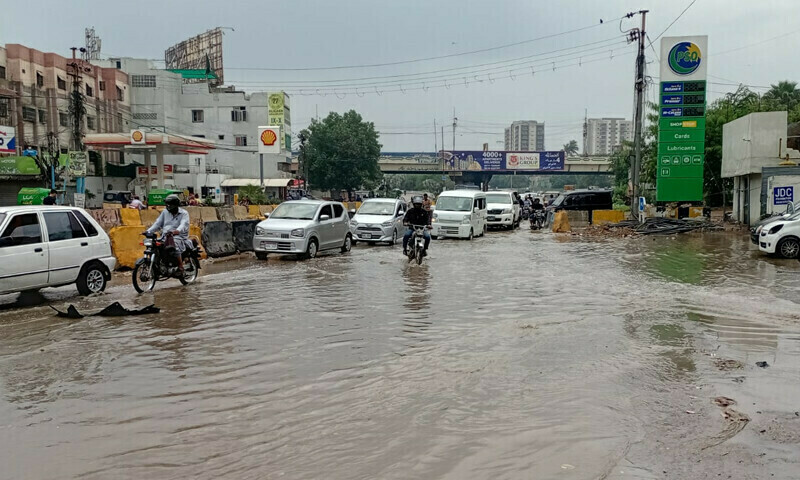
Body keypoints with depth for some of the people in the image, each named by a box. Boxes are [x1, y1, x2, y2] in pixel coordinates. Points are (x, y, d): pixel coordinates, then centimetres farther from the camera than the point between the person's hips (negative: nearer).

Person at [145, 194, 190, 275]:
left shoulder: (184, 213, 1)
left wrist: (177, 231, -41)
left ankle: (181, 268, -28)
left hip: (179, 236, -6)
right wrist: (148, 231, -2)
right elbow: (158, 223, 16)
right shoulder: (165, 212, 19)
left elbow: (183, 225, -18)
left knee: (175, 245, -36)